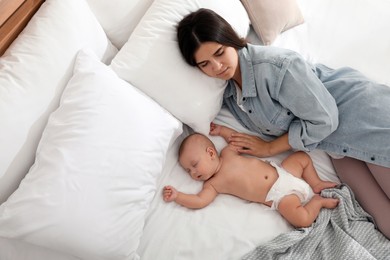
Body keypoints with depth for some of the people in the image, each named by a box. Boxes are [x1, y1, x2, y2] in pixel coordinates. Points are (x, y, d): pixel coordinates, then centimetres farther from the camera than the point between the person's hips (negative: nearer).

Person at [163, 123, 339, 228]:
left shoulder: (228, 152, 4)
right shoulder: (213, 184, -6)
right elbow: (200, 201, -18)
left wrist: (220, 130, 17)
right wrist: (176, 196, -24)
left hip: (282, 173, 4)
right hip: (279, 196, -4)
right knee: (301, 220, -26)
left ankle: (316, 184, 15)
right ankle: (318, 201, 3)